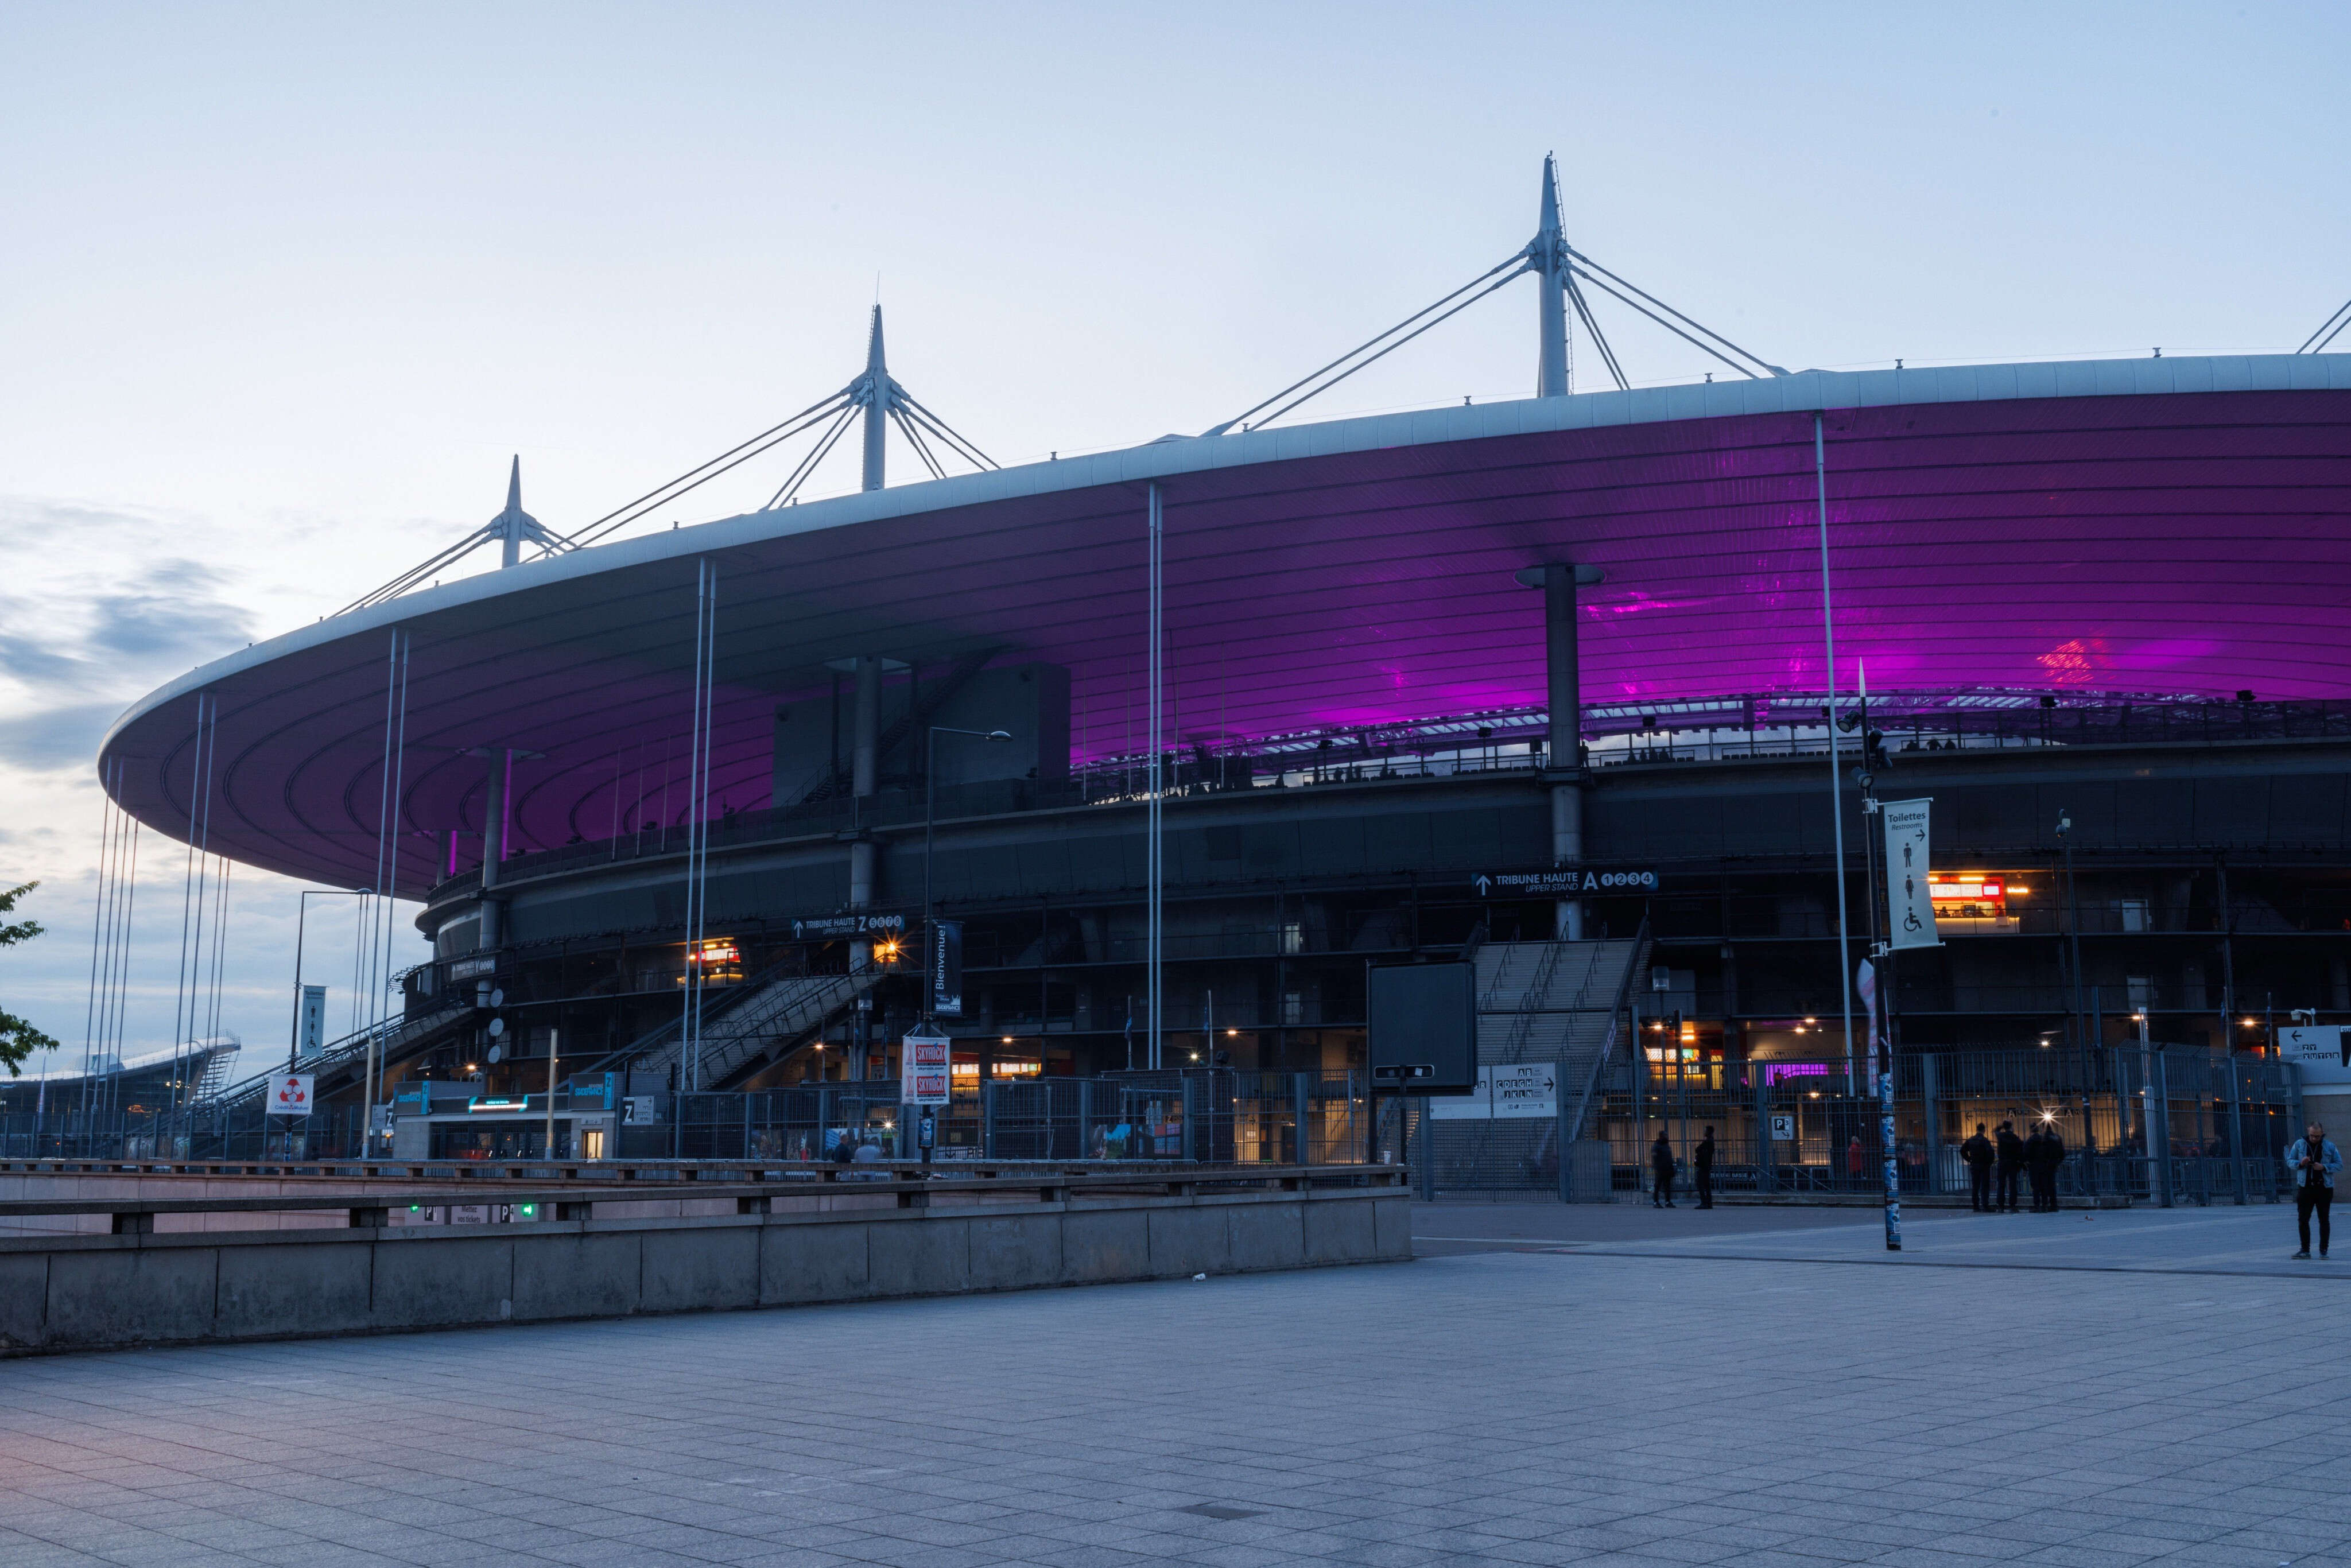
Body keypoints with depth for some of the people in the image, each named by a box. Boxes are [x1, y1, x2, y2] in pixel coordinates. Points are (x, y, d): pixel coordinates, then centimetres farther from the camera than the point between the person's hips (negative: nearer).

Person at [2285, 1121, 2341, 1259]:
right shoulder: (2299, 1144, 6)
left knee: (2324, 1220, 3)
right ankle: (2305, 1250, 4)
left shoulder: (2330, 1146, 2)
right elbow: (2290, 1161, 8)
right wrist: (2300, 1163, -13)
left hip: (2324, 1189, -1)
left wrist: (2324, 1167, -15)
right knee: (2303, 1220, -2)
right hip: (2305, 1188, 1)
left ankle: (2323, 1251, 9)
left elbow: (2339, 1165, 1)